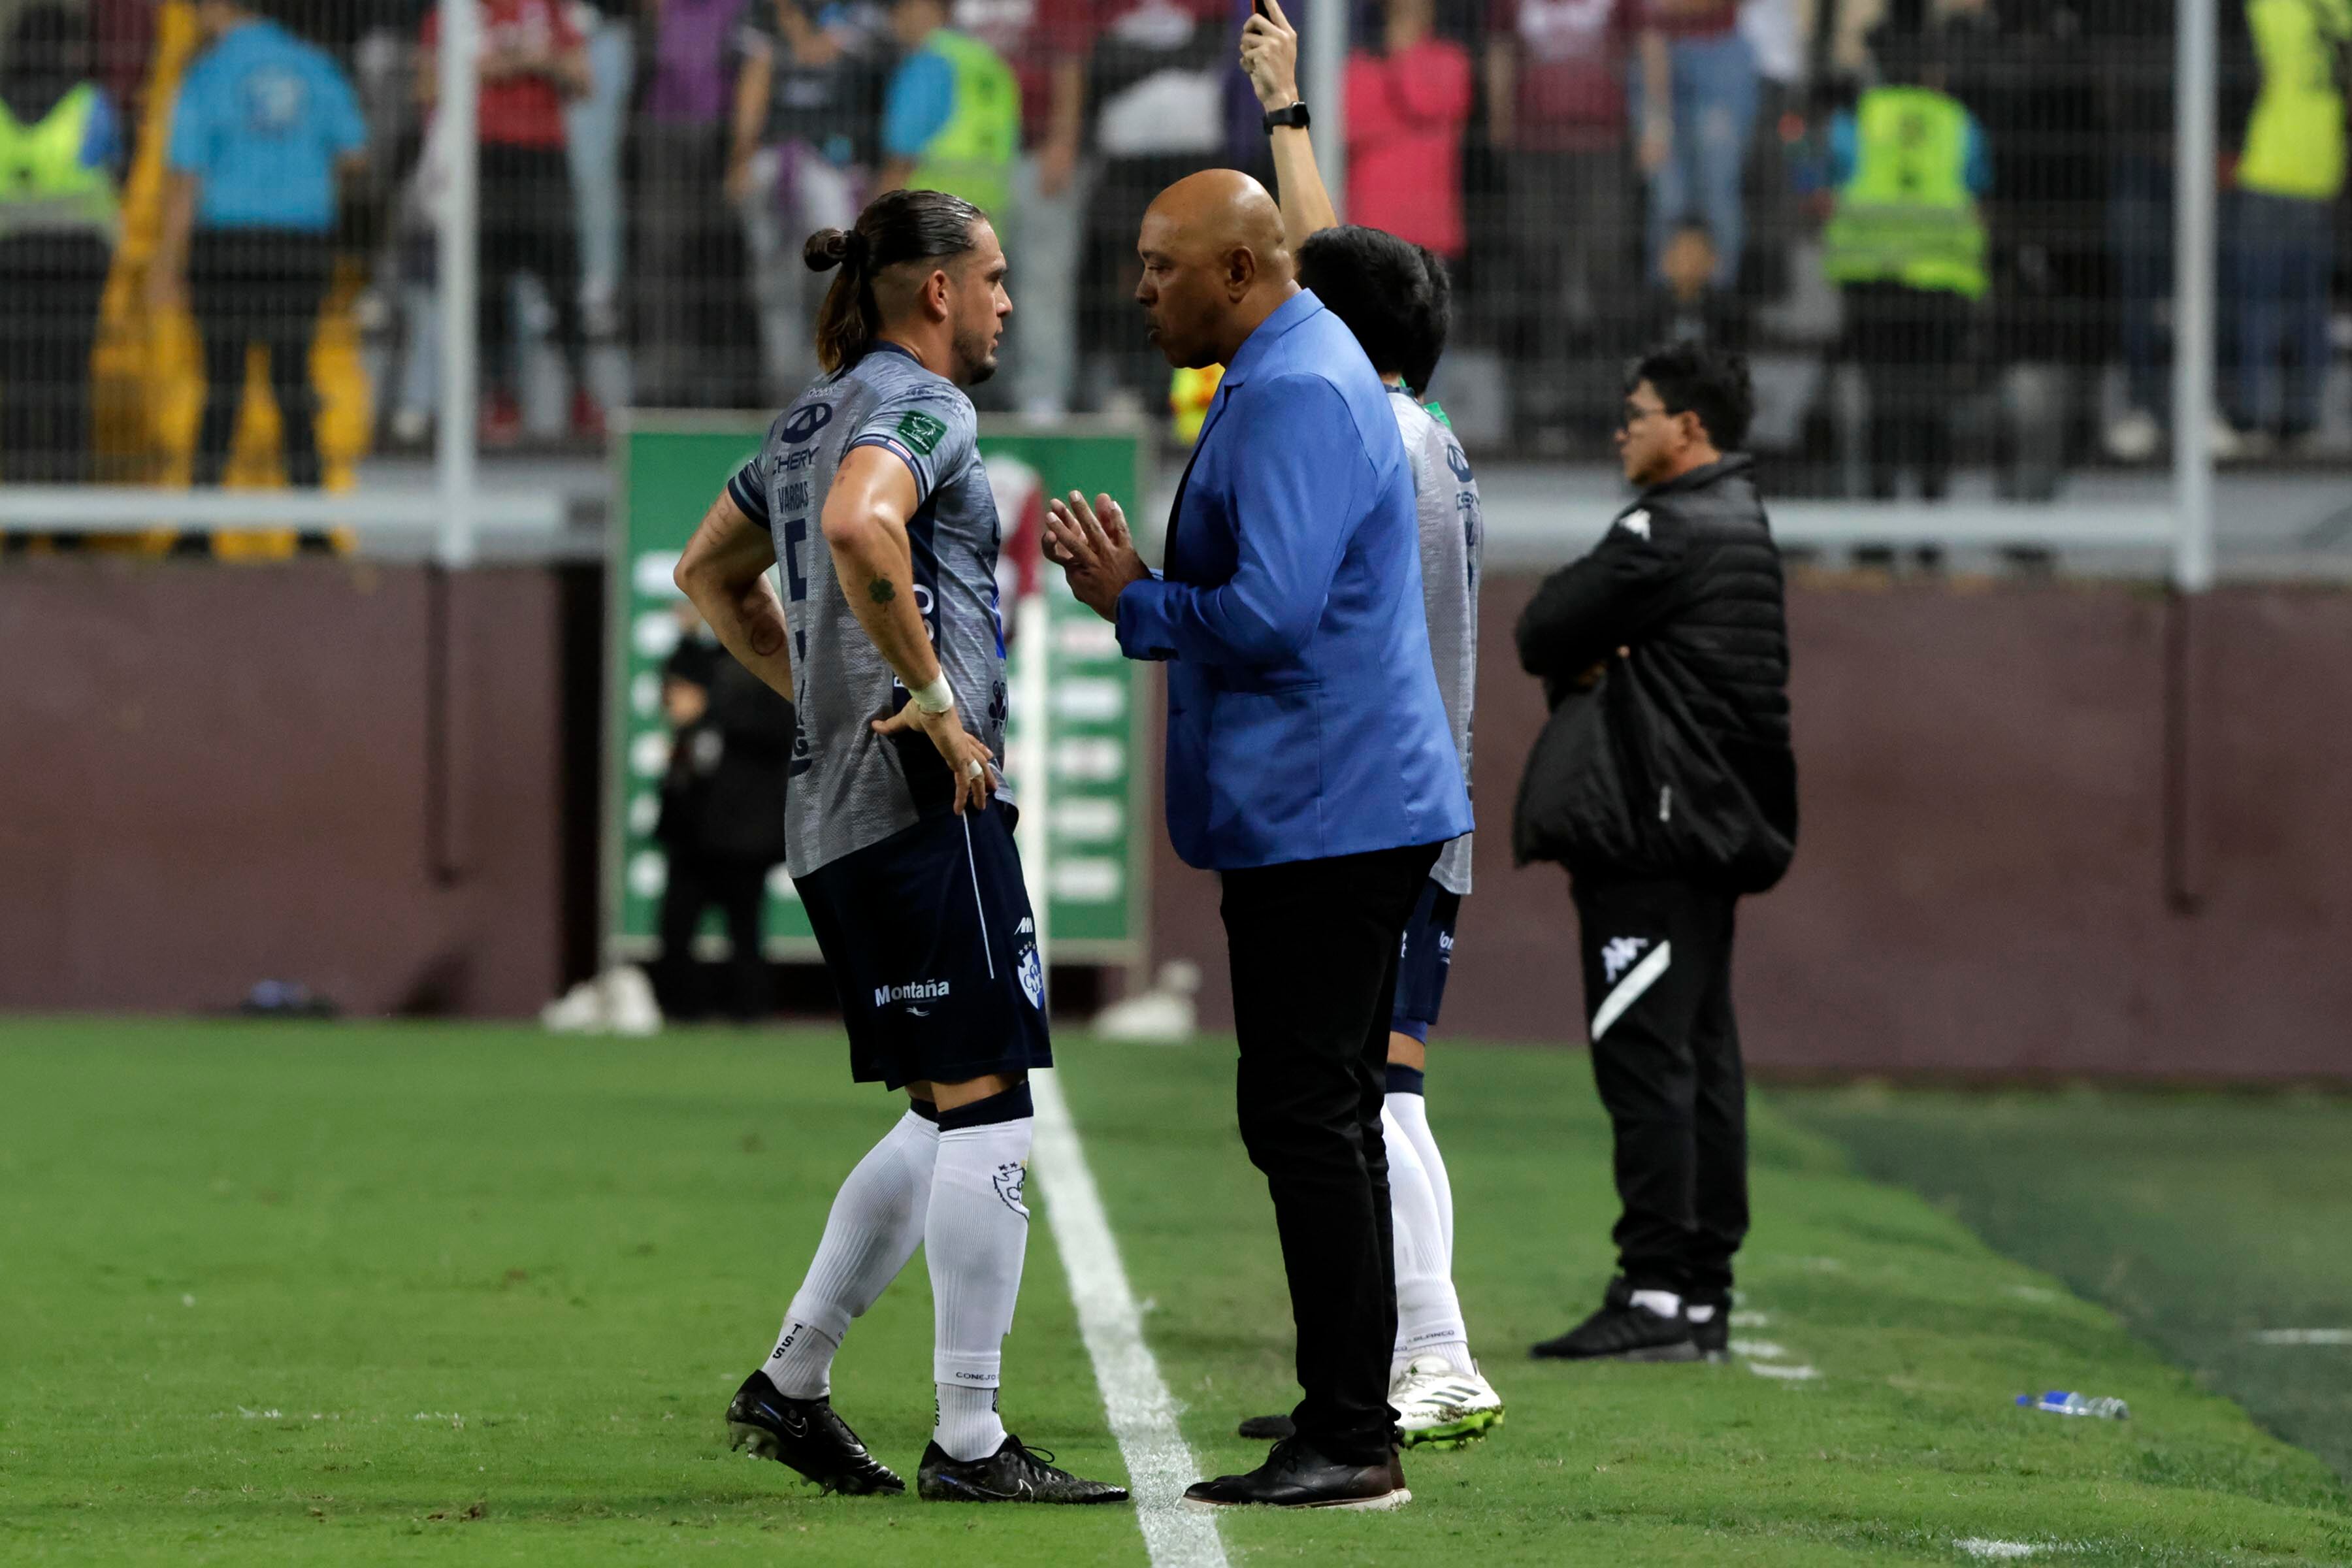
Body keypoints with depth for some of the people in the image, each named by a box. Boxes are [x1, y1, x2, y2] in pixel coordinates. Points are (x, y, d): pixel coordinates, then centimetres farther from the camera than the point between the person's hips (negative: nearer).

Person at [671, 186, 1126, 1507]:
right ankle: (970, 1440, -9)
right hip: (926, 803, -10)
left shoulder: (812, 418, 20)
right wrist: (930, 694, -22)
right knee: (986, 1111, -8)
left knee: (952, 1117, 16)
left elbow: (710, 572, 32)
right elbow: (859, 526, -31)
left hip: (835, 810, 10)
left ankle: (793, 1382, 17)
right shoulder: (922, 406, -9)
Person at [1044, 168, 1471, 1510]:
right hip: (1338, 810, 11)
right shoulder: (1302, 375, 18)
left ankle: (1350, 1440, -8)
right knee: (1325, 1119, 12)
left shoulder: (1297, 395, -16)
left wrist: (1135, 606, -9)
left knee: (1310, 1120, -9)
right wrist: (1142, 585, 13)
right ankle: (1348, 1432, 15)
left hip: (1323, 820, -11)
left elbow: (1270, 614, -24)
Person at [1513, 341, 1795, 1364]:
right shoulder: (1742, 528, 19)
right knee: (1700, 1058, 10)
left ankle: (1659, 1295, -14)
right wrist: (1600, 664, -3)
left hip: (1652, 831, -10)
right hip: (1714, 827, 10)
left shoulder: (1668, 532, -13)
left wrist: (1579, 661, 8)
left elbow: (1543, 635, -11)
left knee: (1643, 1056, -11)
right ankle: (1702, 1289, 13)